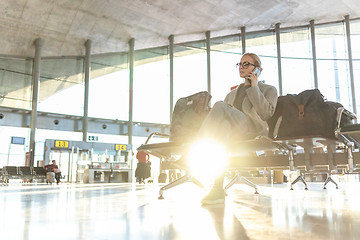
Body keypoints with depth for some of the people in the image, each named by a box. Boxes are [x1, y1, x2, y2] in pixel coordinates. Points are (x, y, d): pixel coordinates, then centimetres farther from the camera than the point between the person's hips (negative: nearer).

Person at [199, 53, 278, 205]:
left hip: (252, 132, -4)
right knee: (224, 126, -36)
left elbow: (266, 114, -2)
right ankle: (218, 189, -45)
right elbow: (220, 117, 25)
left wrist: (254, 88, 3)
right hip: (231, 135, 4)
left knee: (219, 106, -28)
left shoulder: (269, 90, 19)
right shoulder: (232, 93, 34)